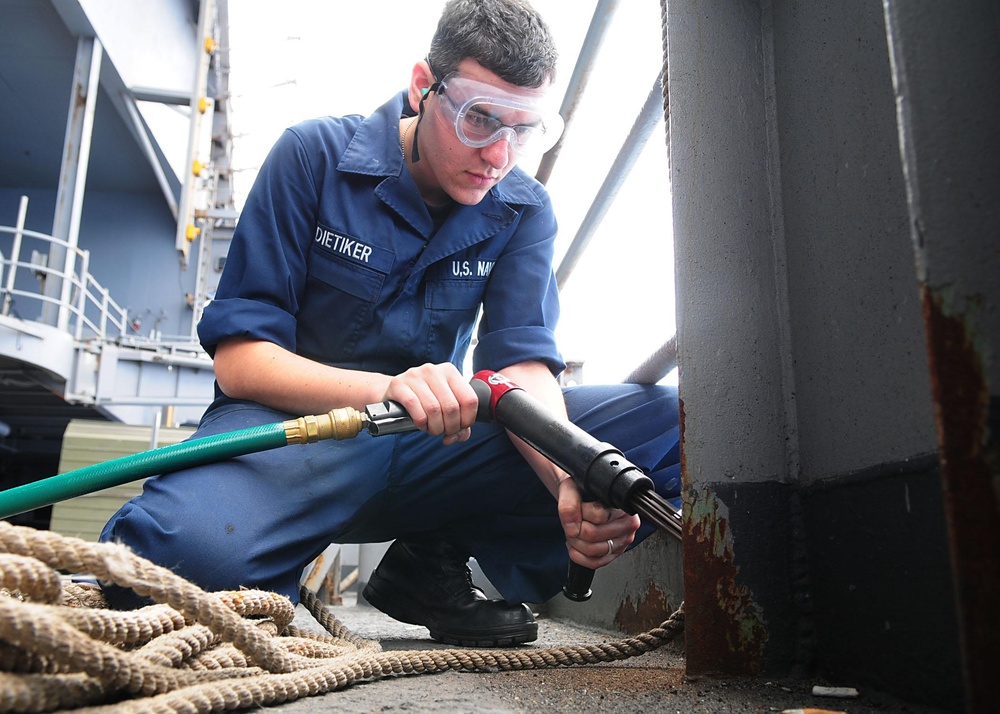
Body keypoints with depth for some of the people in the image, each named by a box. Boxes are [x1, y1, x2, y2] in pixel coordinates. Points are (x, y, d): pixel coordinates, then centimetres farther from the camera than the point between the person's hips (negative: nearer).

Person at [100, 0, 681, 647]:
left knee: (666, 423, -14)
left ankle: (434, 562, -5)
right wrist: (385, 390, -32)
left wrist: (571, 482, -30)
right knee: (188, 551, -38)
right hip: (301, 420, -3)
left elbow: (525, 367, -7)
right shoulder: (315, 156, -7)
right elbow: (239, 358, -12)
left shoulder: (524, 211, 3)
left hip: (436, 440, 4)